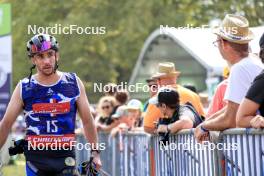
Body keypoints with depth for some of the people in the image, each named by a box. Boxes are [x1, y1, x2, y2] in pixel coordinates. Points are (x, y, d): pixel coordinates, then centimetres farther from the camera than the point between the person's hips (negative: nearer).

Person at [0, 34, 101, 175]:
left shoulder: (74, 83, 2)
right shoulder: (23, 88, 0)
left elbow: (87, 121, 9)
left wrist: (95, 152, 7)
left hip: (65, 157, 0)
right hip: (36, 159, 0)